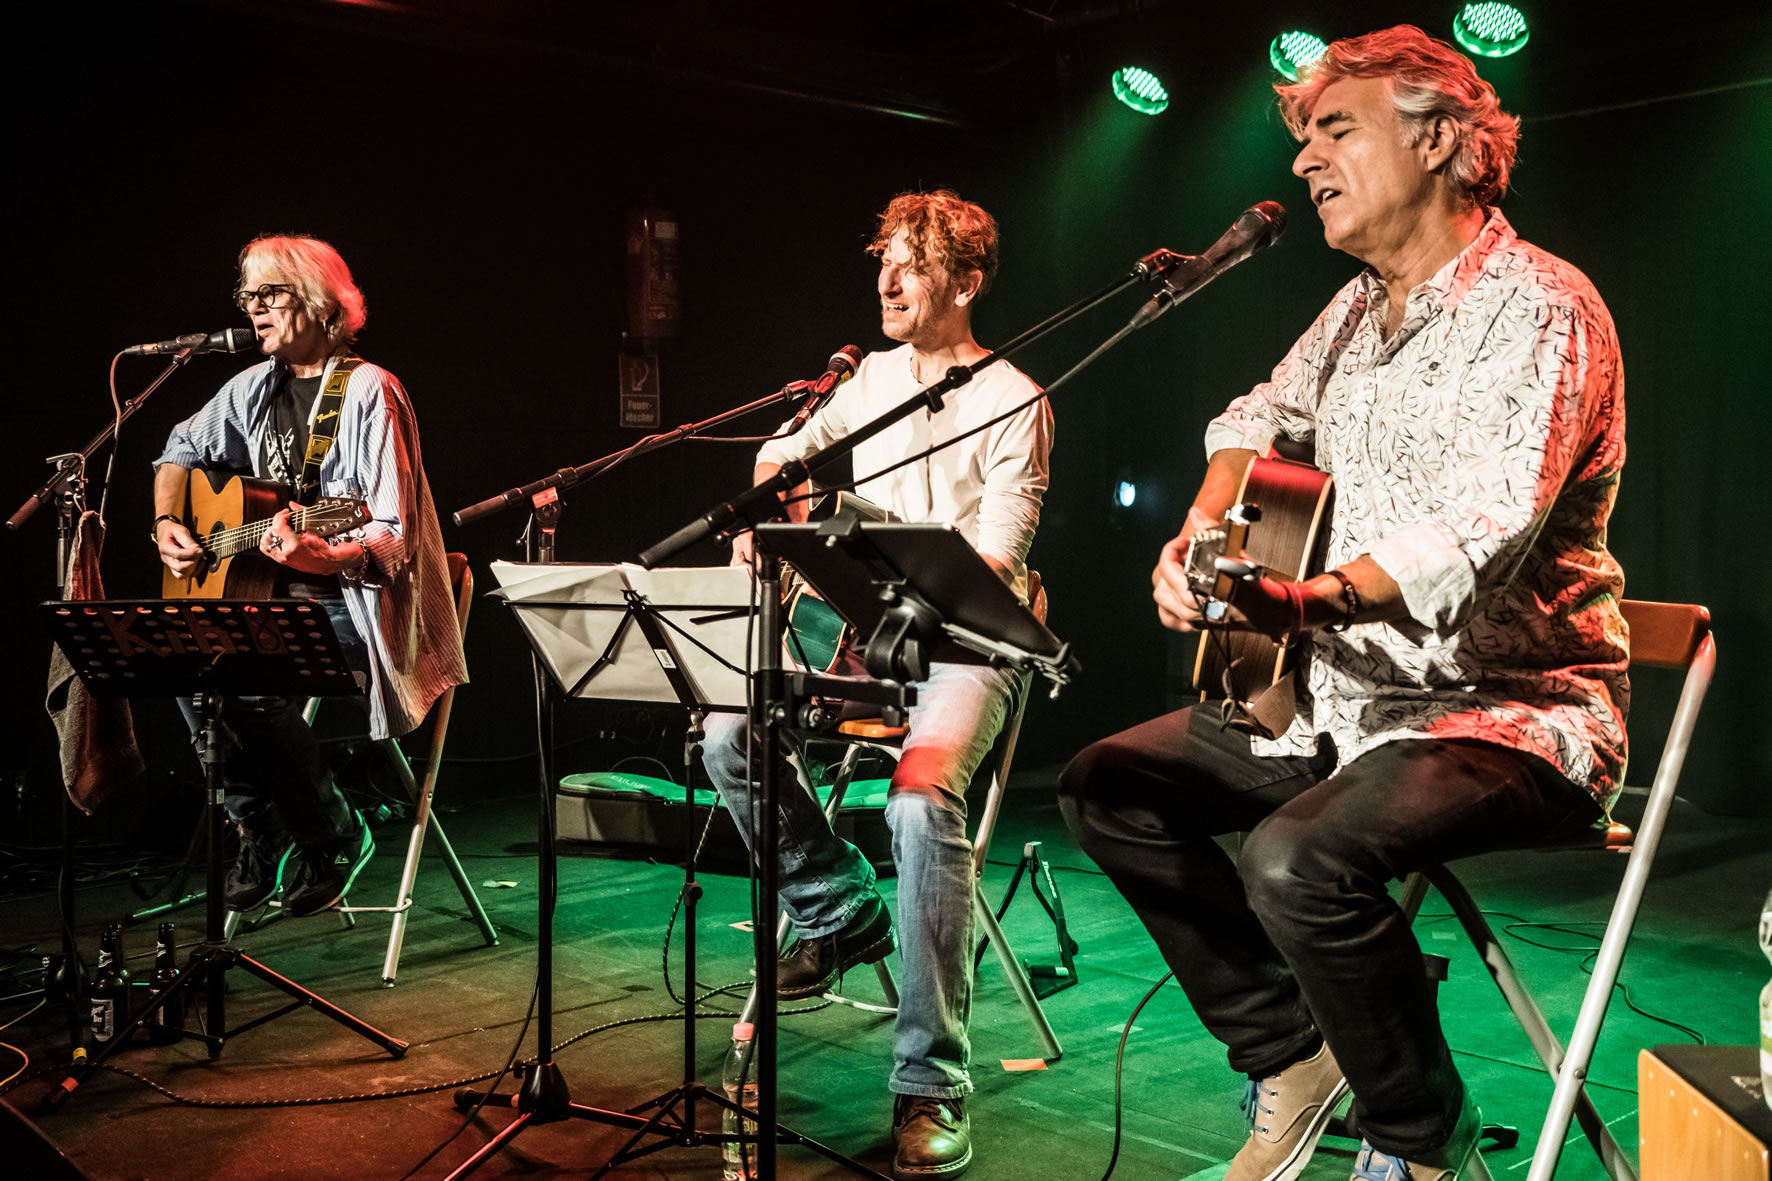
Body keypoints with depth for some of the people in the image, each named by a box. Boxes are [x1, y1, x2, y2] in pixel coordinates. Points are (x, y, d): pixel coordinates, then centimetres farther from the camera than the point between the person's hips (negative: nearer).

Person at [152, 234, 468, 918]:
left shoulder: (369, 392, -12)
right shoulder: (255, 388, 10)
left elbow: (392, 541, -18)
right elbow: (182, 451, 29)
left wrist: (320, 556, -37)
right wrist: (167, 523, 11)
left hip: (354, 608, -7)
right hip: (270, 599, 7)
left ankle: (333, 837, -8)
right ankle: (261, 834, -4)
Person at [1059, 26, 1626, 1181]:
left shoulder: (1539, 305, -16)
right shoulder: (1361, 307, 11)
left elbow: (1485, 526, -31)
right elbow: (1260, 416, 27)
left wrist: (1309, 601, -48)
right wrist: (1204, 540, 6)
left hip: (1514, 708, -9)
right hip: (1351, 693, 9)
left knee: (1301, 860, -35)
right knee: (1110, 784, 3)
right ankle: (1292, 1061, 10)